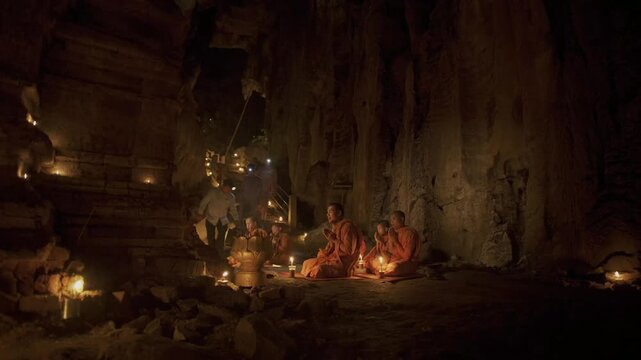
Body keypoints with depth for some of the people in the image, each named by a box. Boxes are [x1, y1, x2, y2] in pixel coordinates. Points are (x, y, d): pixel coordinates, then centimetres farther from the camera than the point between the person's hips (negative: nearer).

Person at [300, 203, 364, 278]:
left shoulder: (347, 226, -15)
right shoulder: (335, 227, 13)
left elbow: (348, 250, -19)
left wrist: (334, 240, -15)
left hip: (344, 263, -10)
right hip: (334, 258, 10)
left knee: (319, 269, -32)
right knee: (307, 263, 8)